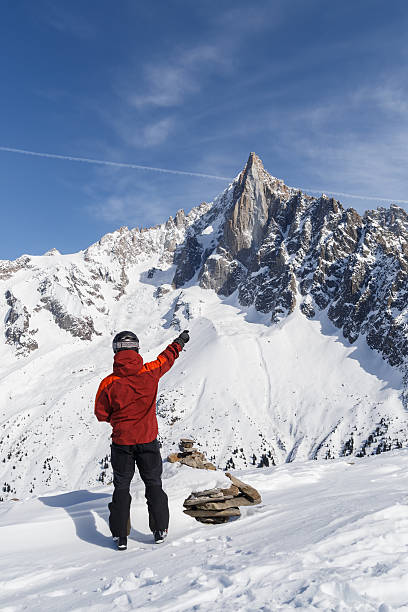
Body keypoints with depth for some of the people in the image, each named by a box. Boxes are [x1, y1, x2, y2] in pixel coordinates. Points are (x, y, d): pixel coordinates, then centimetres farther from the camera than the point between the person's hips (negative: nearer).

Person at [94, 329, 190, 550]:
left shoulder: (109, 383, -14)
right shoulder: (150, 373, -11)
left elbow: (101, 414, -3)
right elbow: (167, 357, 9)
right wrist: (180, 341, 28)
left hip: (121, 442, -1)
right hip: (148, 440, 1)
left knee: (121, 486, 14)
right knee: (153, 483, 17)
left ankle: (120, 535, 16)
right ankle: (160, 530, 22)